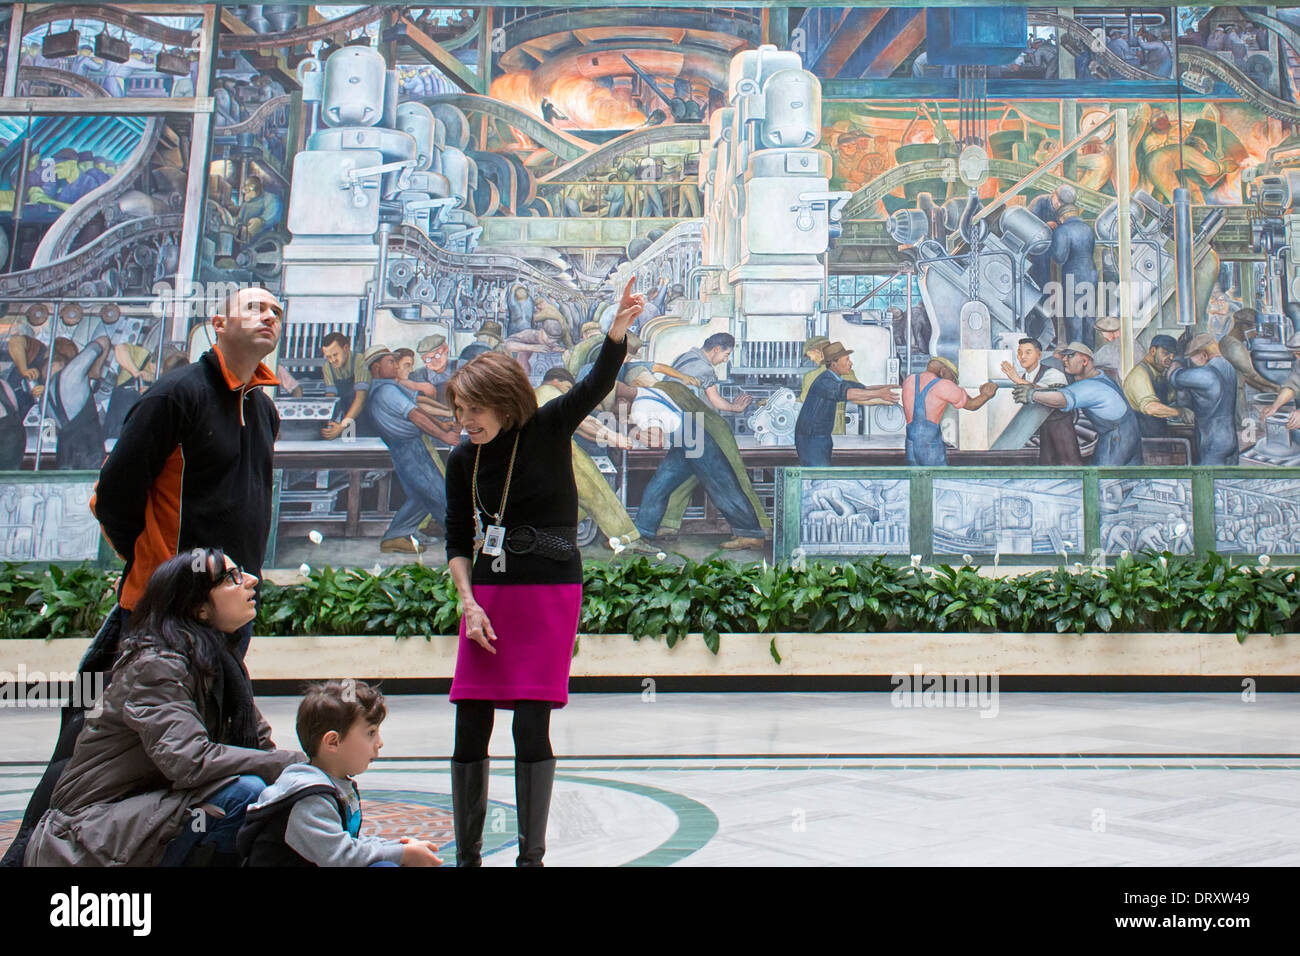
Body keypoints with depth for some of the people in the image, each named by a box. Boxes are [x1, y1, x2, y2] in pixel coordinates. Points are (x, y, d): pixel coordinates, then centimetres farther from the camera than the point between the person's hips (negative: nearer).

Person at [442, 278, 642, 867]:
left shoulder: (548, 429, -5)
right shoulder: (463, 460, 5)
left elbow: (597, 385, -20)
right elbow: (457, 541, 9)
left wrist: (618, 331, -37)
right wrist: (468, 603, -3)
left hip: (551, 594, -4)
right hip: (486, 596, 4)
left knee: (531, 726, -5)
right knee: (469, 730, 3)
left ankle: (531, 854, 9)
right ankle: (466, 854, 18)